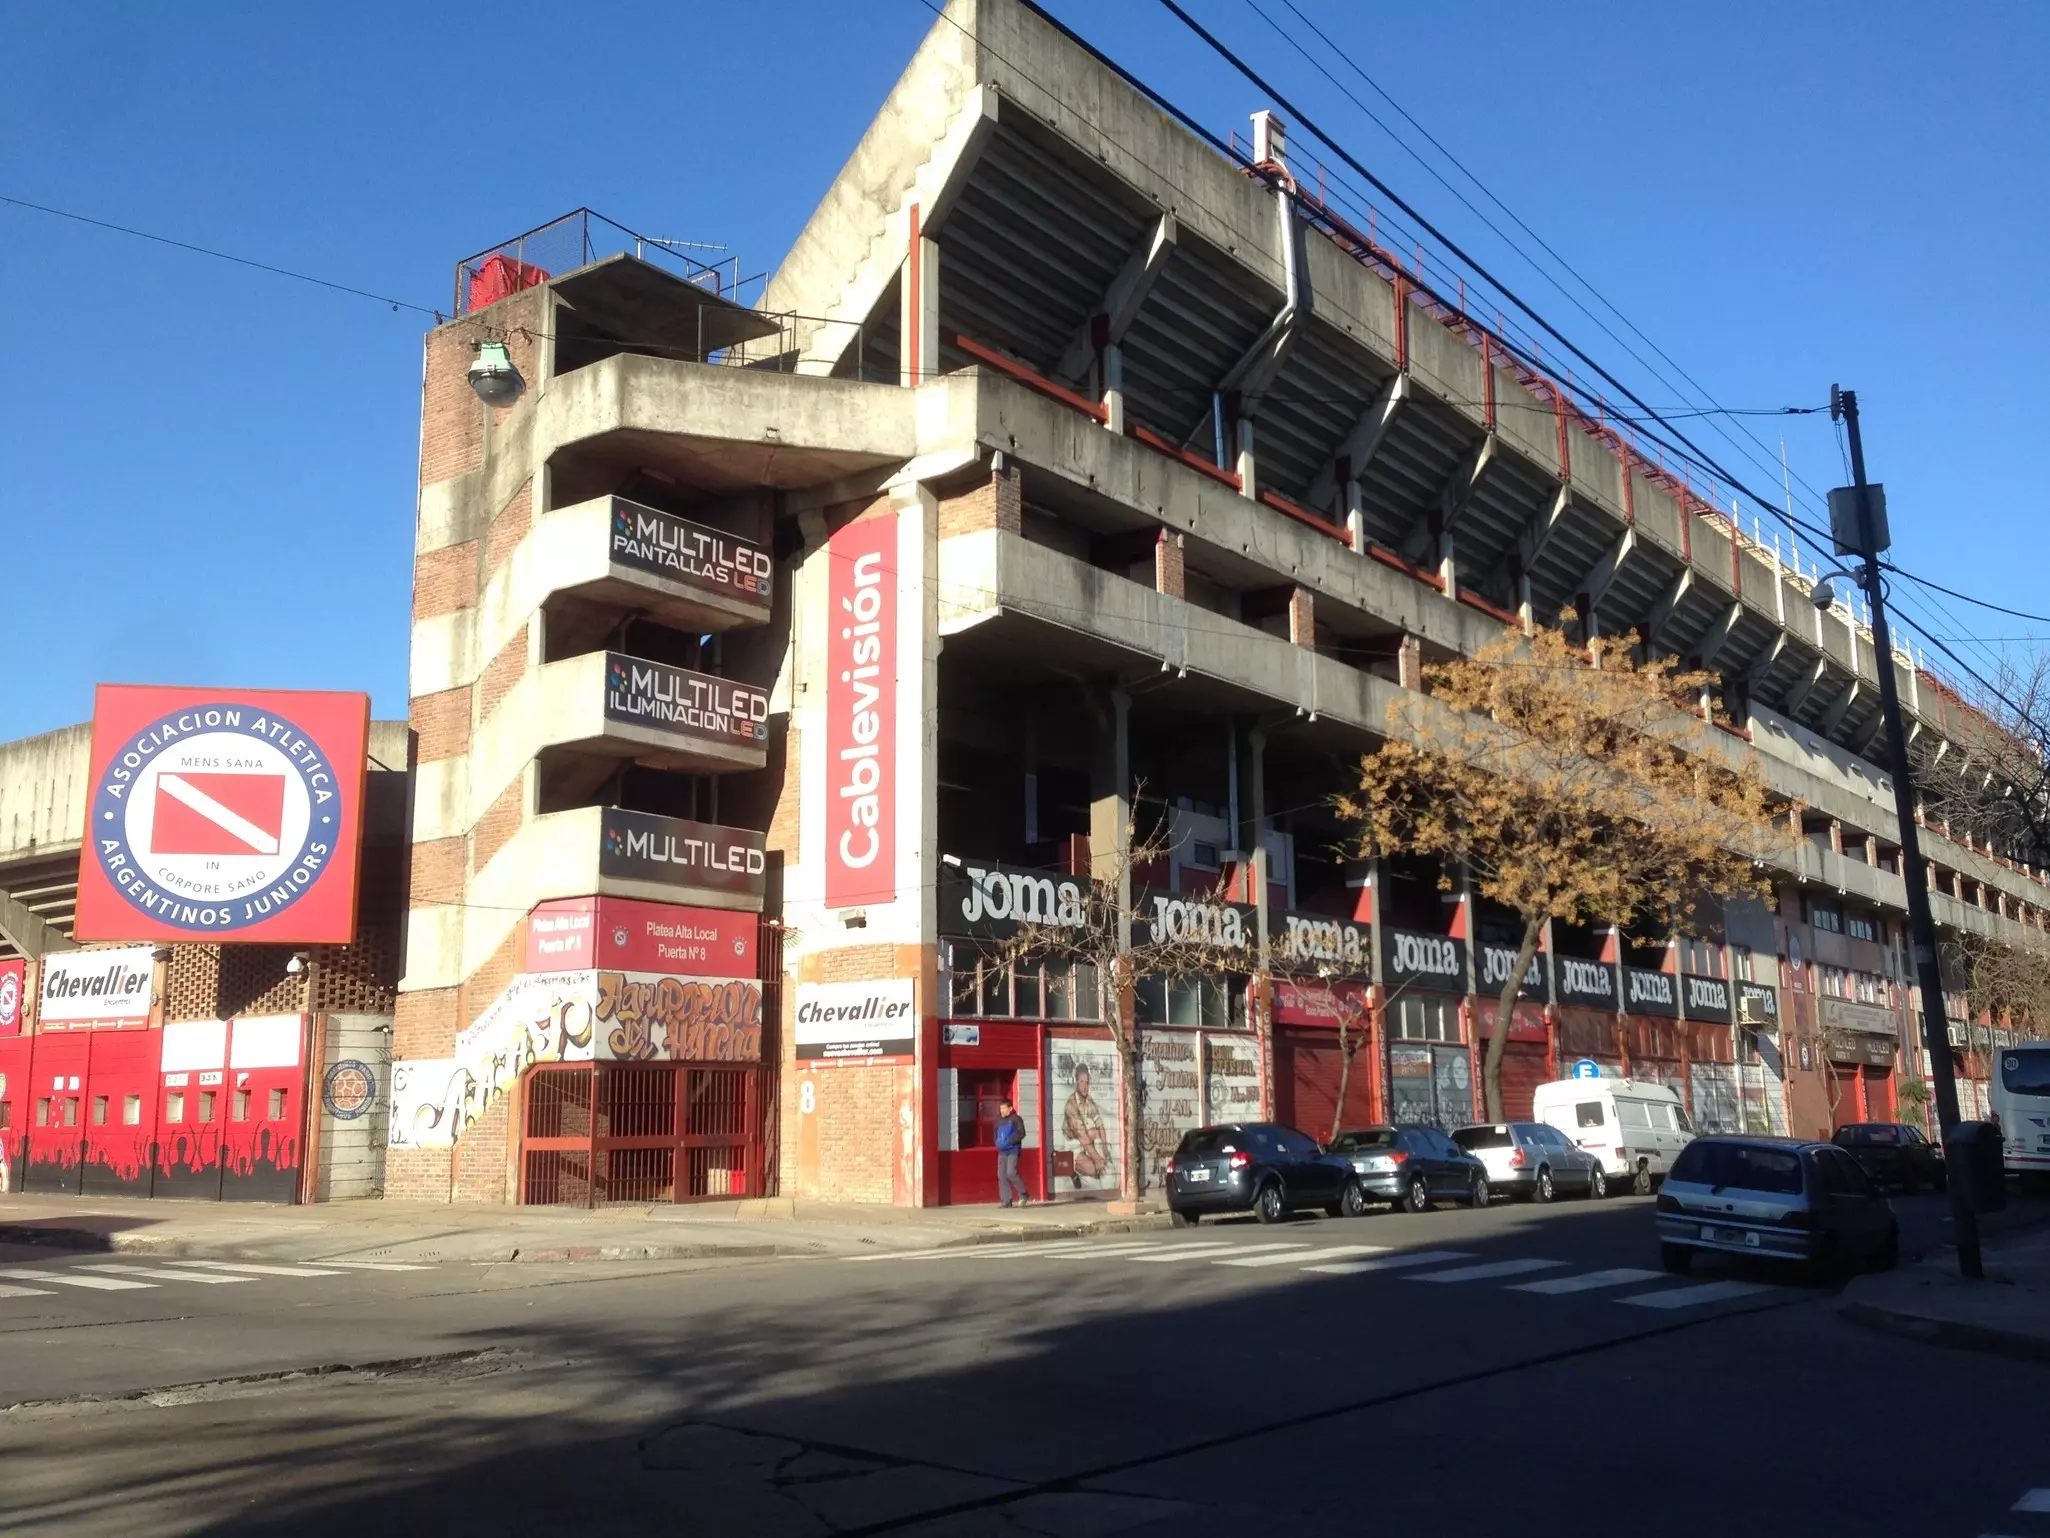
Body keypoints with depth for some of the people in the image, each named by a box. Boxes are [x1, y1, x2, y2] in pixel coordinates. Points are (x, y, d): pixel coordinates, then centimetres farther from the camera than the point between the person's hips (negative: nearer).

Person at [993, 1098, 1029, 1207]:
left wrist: (1009, 1141, -19)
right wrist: (998, 1143, 6)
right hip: (1002, 1152, 7)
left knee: (1011, 1173, -18)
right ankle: (1006, 1201, 5)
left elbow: (1021, 1133, -13)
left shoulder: (1016, 1119, -4)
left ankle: (1023, 1194, 1)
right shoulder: (999, 1120, 14)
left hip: (1013, 1151, -6)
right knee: (1001, 1176, 1)